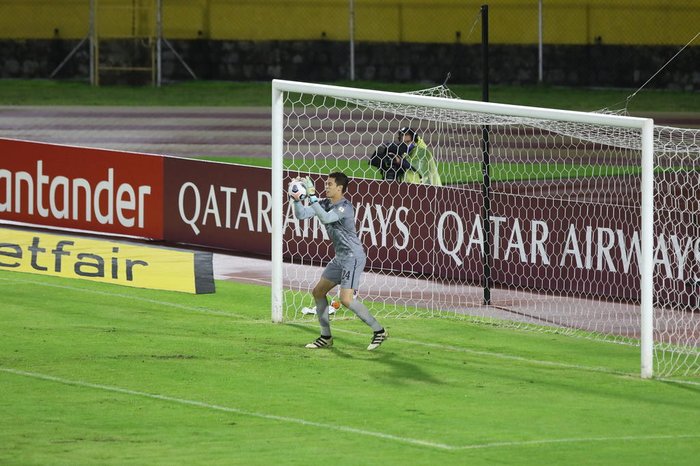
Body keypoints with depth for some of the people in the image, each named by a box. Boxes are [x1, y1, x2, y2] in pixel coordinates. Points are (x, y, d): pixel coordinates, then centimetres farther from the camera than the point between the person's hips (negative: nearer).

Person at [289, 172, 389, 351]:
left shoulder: (345, 207, -18)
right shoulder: (325, 204, 7)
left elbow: (325, 218, -34)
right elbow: (301, 214, 4)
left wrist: (312, 196, -34)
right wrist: (297, 199, -14)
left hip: (353, 257, -10)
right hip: (340, 257, 10)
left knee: (346, 299, -19)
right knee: (318, 292, 11)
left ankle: (379, 331, -9)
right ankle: (326, 337, 20)